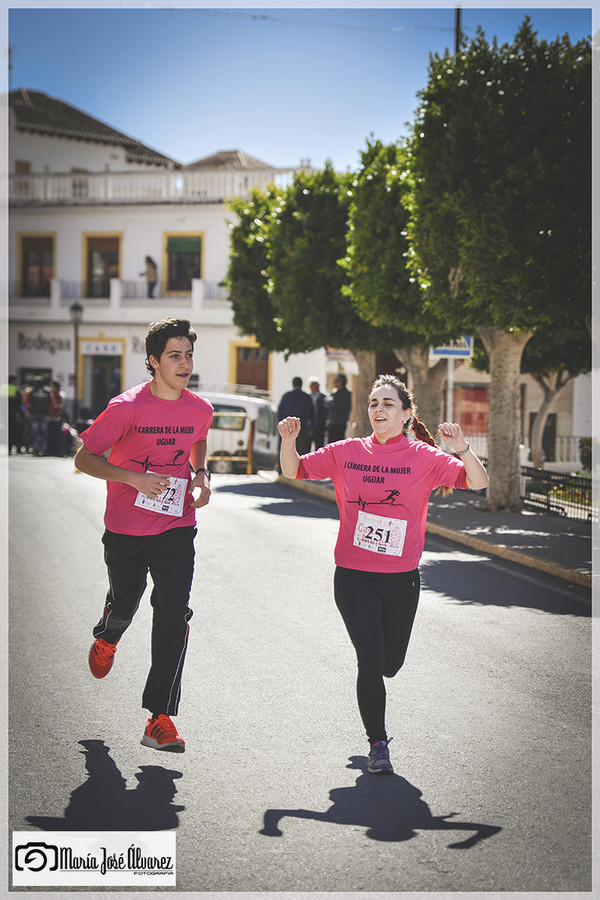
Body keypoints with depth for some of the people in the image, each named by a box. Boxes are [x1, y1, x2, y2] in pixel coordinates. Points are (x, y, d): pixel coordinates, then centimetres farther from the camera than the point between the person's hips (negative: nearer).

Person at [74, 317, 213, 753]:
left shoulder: (200, 409, 0)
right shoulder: (128, 407, -14)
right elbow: (84, 458, -10)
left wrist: (202, 475, 4)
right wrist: (134, 477, -23)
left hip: (176, 527, 2)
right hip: (126, 529, -2)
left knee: (174, 612, -14)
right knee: (124, 607, 17)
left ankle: (161, 719, -10)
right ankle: (106, 639, 58)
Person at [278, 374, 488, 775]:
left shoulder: (424, 457, -4)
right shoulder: (347, 452, 1)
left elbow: (478, 484, -12)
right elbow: (294, 471, 8)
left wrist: (463, 449, -30)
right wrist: (288, 441, -12)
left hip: (402, 579, 1)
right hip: (354, 577, -1)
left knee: (391, 664, 13)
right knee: (371, 660, -10)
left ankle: (370, 681, 51)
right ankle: (378, 745, 8)